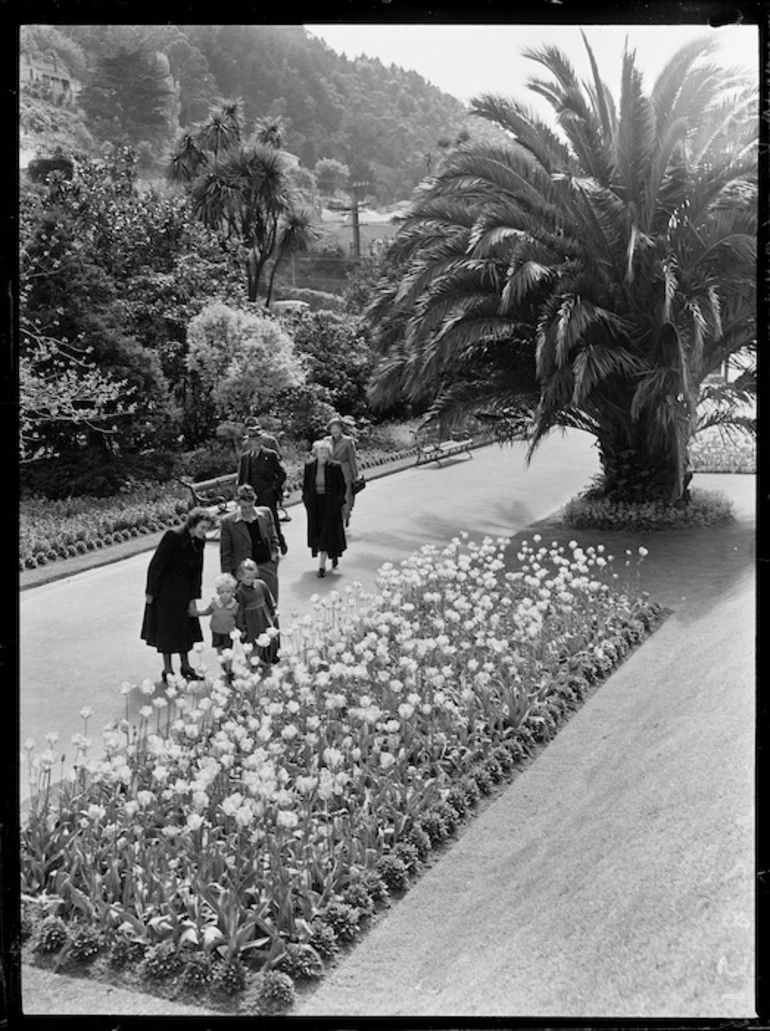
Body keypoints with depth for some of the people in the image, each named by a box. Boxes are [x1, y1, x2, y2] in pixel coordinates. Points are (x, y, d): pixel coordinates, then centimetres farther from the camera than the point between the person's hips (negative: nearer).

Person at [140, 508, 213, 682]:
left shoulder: (199, 542, -3)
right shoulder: (173, 536, -23)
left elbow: (197, 571, 2)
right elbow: (156, 564, -19)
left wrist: (193, 599, -1)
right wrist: (150, 592, -16)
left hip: (183, 590, 7)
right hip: (165, 589, -6)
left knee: (186, 627, 11)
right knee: (166, 628, 1)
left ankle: (185, 666, 24)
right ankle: (167, 670, 10)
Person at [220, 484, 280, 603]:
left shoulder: (266, 513, 2)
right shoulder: (228, 522, -8)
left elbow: (273, 538, 14)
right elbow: (225, 553, -2)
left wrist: (274, 555, 1)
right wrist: (228, 576, -3)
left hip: (268, 567, 3)